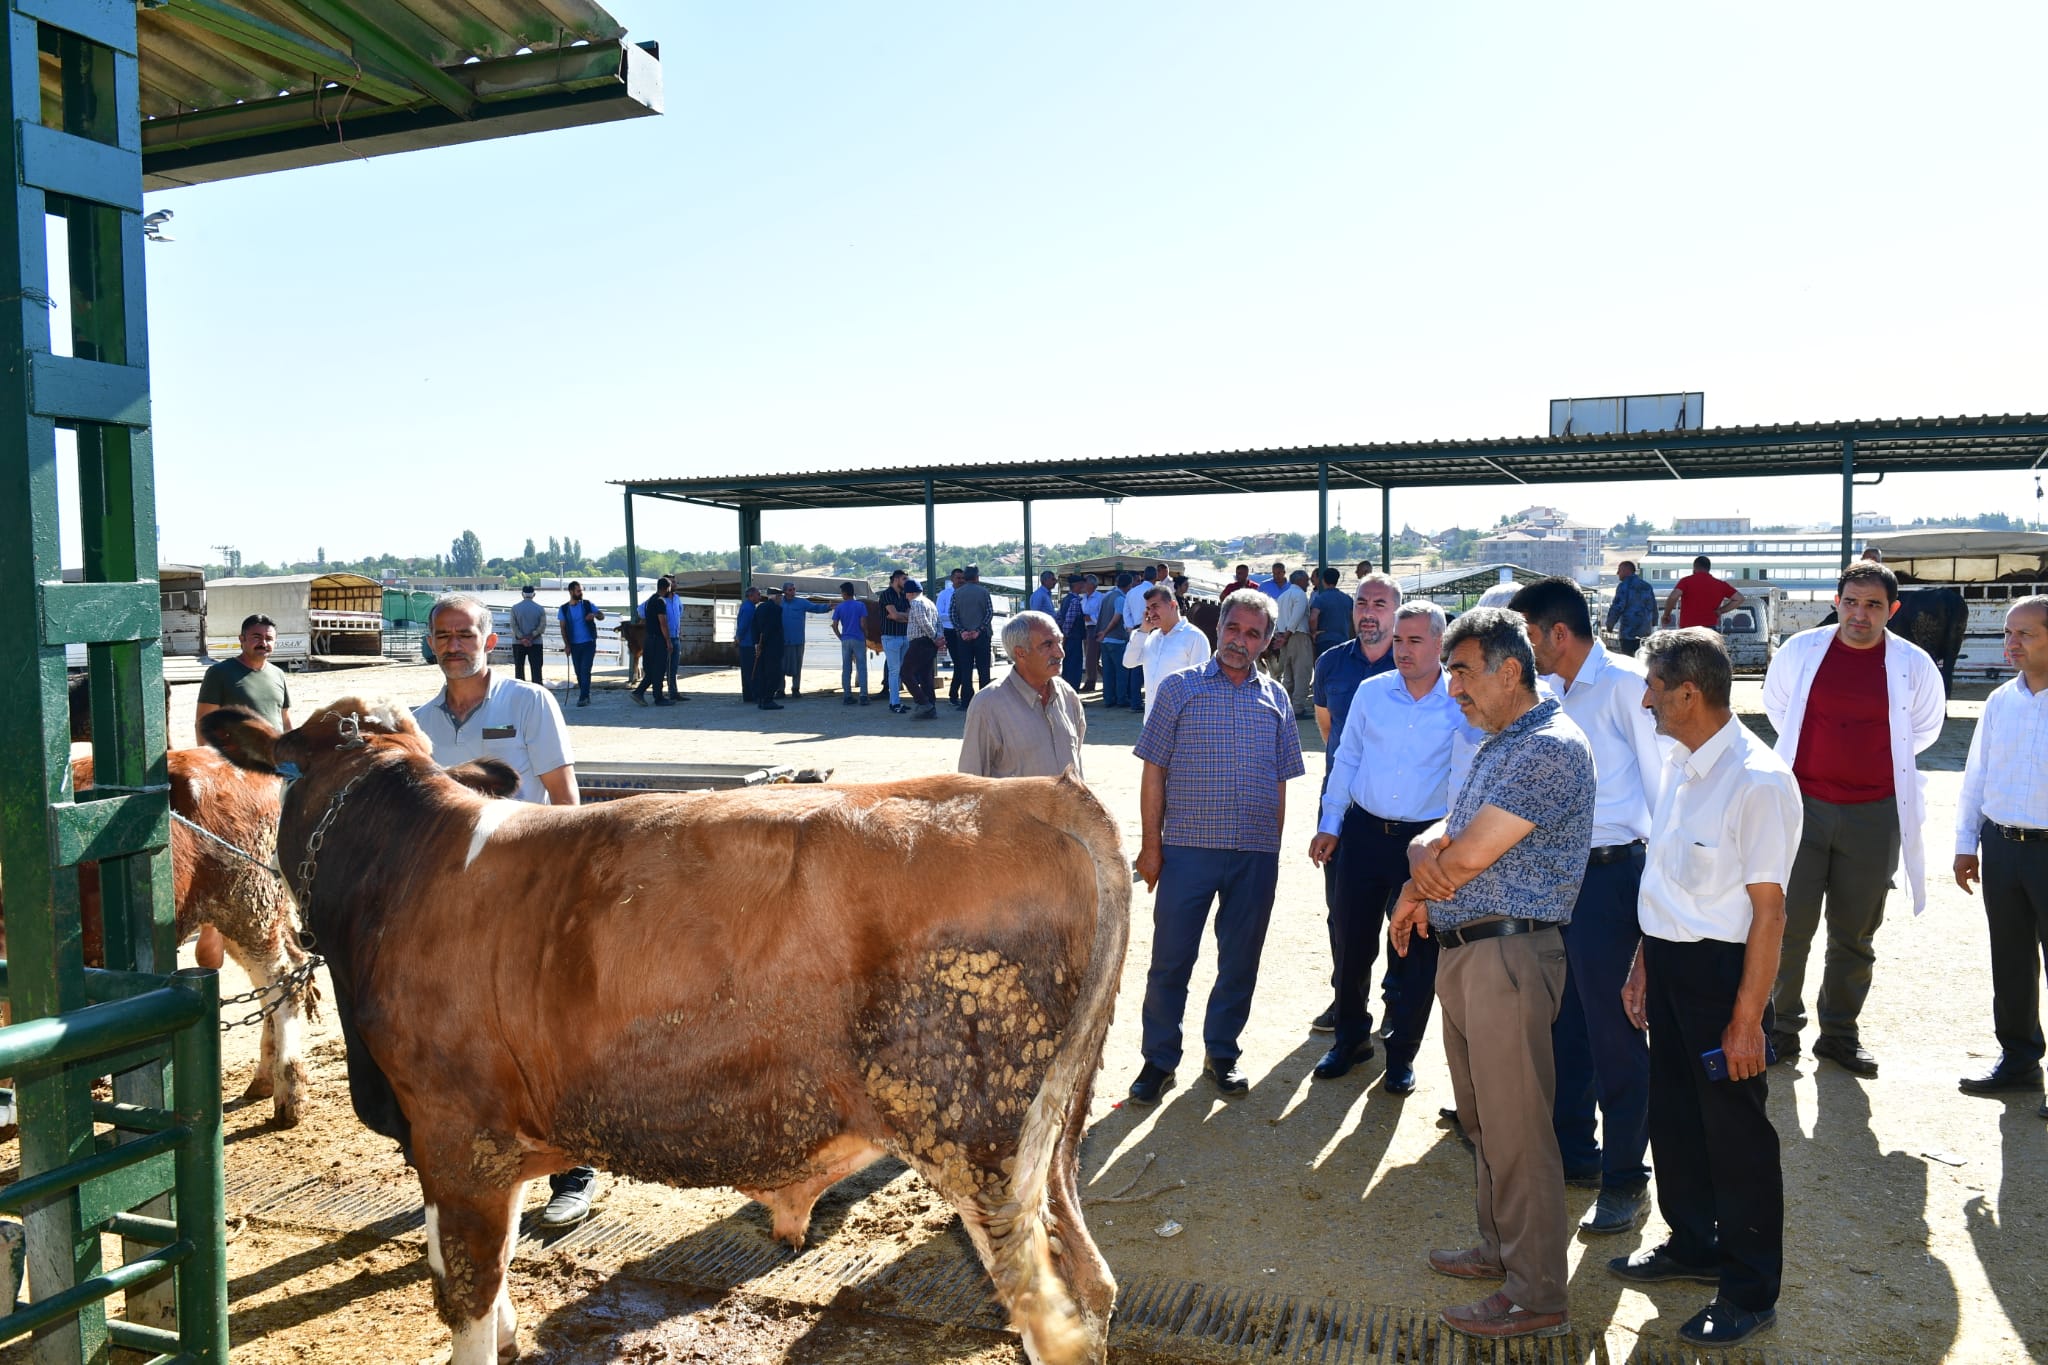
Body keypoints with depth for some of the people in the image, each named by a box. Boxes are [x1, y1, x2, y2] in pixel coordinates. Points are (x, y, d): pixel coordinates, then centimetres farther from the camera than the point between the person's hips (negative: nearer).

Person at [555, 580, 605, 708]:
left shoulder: (588, 605, 1)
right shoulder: (564, 609, 3)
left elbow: (602, 616, 4)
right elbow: (563, 628, 3)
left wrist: (594, 615, -20)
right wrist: (566, 645, -4)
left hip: (589, 643, -2)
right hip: (574, 645, 2)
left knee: (585, 670, -11)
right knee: (578, 672, 7)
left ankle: (583, 697, -12)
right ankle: (585, 696, 17)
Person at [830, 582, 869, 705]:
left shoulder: (839, 607, 2)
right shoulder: (860, 605, -4)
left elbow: (834, 626, 0)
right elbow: (863, 624, -9)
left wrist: (841, 638, 12)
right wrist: (866, 636, 5)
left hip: (845, 640, 2)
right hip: (859, 640, -2)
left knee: (846, 669, 7)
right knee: (861, 668, 0)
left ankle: (847, 696, 8)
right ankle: (863, 696, -6)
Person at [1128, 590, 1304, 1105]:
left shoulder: (1275, 699, 8)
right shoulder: (1179, 688, 0)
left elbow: (1280, 783, 13)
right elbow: (1154, 772, -1)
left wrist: (1273, 850, 10)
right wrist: (1150, 844, -6)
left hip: (1256, 855, 3)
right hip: (1188, 849, -2)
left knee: (1240, 962, 12)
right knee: (1170, 960, 3)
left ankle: (1220, 1053, 29)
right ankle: (1159, 1059, 19)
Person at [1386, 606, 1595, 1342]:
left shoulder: (1552, 748, -16)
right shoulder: (1495, 747, 16)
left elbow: (1472, 855, -20)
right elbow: (1444, 833, 14)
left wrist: (1413, 895, -2)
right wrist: (1423, 852, -9)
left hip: (1509, 955, -10)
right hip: (1462, 951, 10)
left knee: (1516, 1128, 0)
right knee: (1481, 1116, 20)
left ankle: (1537, 1296, 12)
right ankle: (1499, 1248, 36)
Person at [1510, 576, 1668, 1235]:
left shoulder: (1624, 684, -11)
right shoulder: (1550, 692, 12)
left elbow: (1661, 782, -11)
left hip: (1610, 875, -8)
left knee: (1614, 1035, 2)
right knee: (1561, 1026, 17)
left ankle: (1625, 1181, 16)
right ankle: (1572, 1154, 32)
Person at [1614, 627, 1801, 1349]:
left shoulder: (1758, 782, -21)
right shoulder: (1683, 763, 5)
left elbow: (1769, 910, -20)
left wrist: (1746, 1019, -19)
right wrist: (1644, 963, 18)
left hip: (1722, 972, -8)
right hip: (1669, 961, 8)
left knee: (1735, 1131, 8)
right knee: (1673, 1116, 21)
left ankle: (1750, 1291, 27)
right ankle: (1692, 1245, 42)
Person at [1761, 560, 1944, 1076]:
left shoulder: (1913, 665, -3)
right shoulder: (1799, 651, -3)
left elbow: (1926, 727, 15)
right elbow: (1777, 706, 17)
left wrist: (1880, 757, 14)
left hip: (1874, 815, 1)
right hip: (1802, 805, 0)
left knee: (1855, 933, 11)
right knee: (1790, 925, 1)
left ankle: (1840, 1032, 25)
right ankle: (1782, 1027, 16)